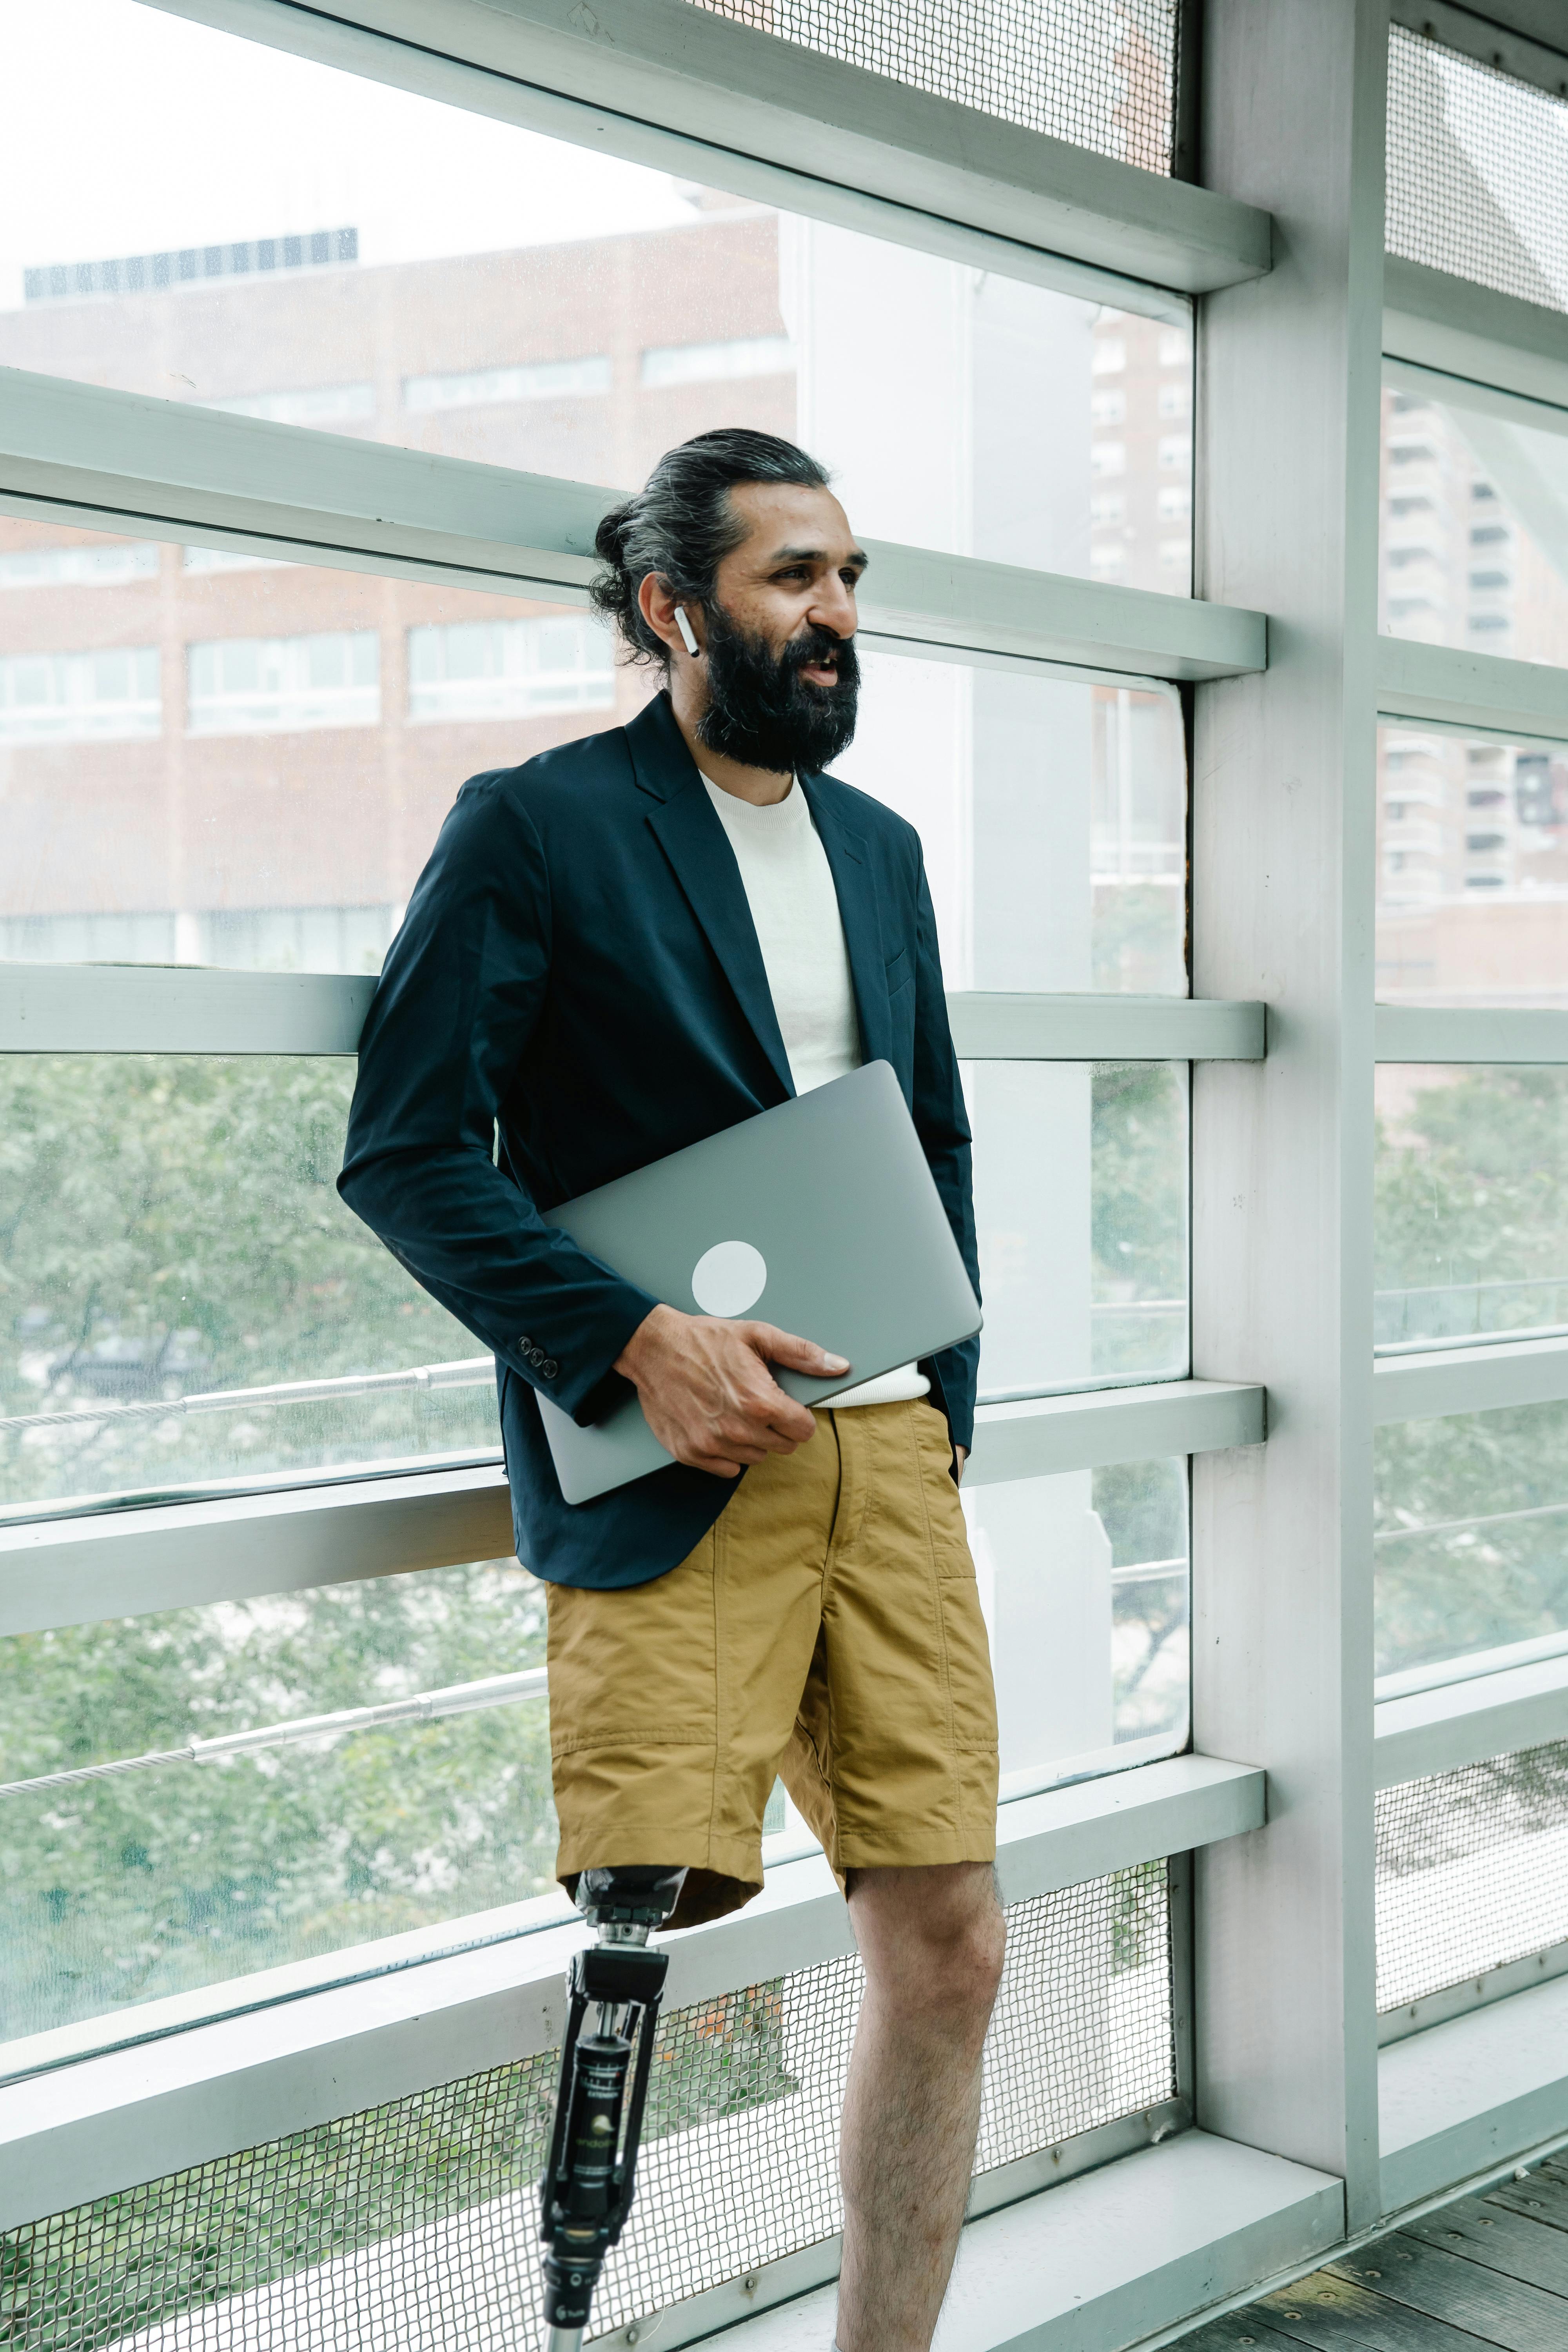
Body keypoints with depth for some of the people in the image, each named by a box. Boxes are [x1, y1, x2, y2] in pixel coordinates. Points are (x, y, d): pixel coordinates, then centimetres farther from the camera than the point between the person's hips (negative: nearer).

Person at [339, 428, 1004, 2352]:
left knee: (948, 1940, 6)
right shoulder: (534, 825, -2)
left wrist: (944, 1401, 12)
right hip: (671, 1464, -6)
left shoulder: (880, 846, 18)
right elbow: (405, 1151, -8)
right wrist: (635, 1340, -16)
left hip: (887, 1451, 6)